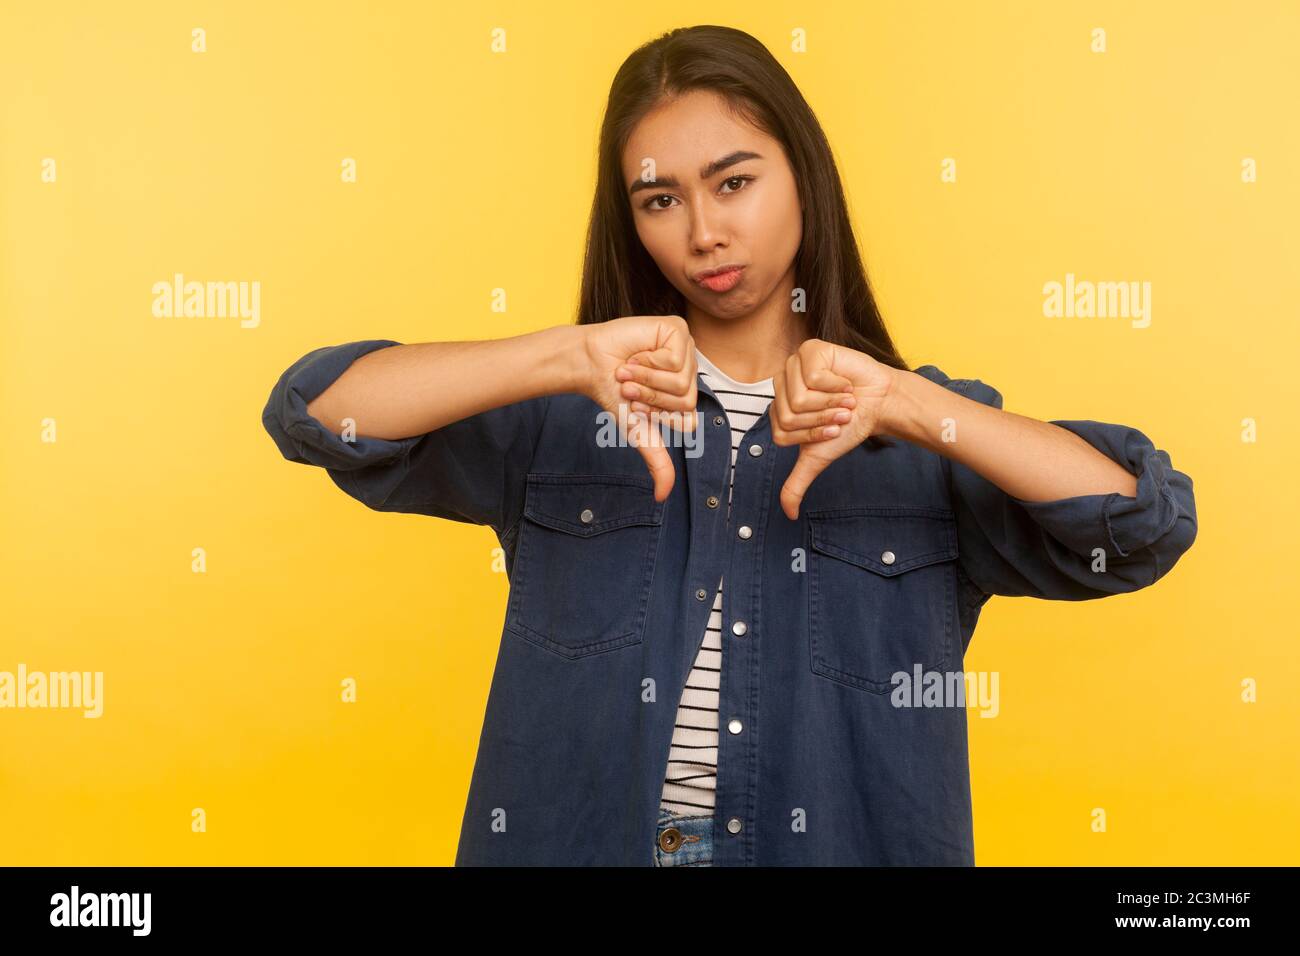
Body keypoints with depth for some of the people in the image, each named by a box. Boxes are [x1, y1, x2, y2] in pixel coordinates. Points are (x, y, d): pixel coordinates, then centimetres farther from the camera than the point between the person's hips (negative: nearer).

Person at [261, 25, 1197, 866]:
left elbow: (1150, 525, -14)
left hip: (841, 841, 0)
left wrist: (904, 405, -25)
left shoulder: (927, 434, -3)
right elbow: (315, 409, -13)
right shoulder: (559, 415, -3)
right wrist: (567, 355, -25)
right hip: (576, 837, 1)